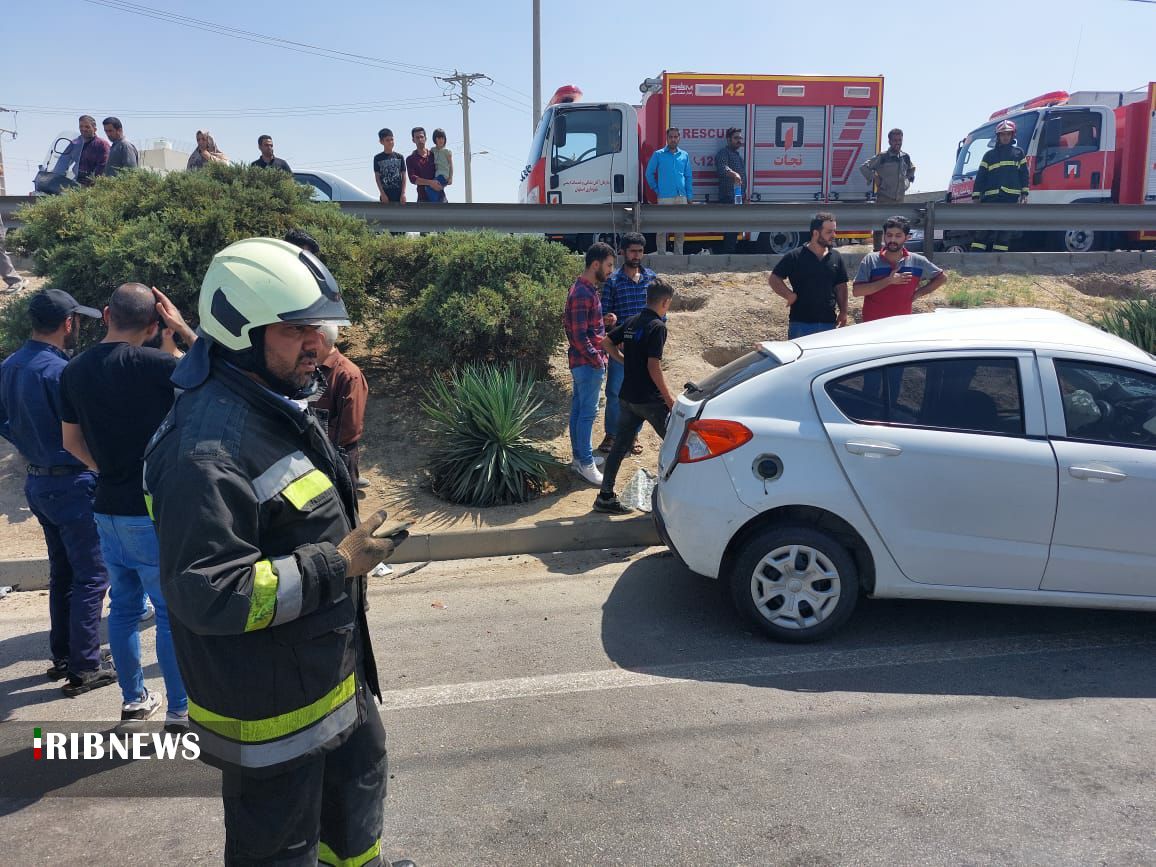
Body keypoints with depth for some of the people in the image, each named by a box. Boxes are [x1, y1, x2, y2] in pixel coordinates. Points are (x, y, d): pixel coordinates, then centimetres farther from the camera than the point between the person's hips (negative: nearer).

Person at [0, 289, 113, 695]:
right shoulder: (59, 371, -21)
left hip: (38, 481, 9)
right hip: (72, 483, -9)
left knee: (62, 572, 19)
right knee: (91, 576, 0)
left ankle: (62, 655, 29)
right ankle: (85, 668, 6)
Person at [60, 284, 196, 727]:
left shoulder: (75, 370, 3)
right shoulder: (154, 364, -18)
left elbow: (72, 441, 13)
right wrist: (183, 328, -4)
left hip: (108, 509, 7)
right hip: (154, 511, -7)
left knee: (124, 607, 17)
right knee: (173, 613, 3)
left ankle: (134, 698, 30)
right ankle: (179, 710, 11)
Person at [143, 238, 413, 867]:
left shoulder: (278, 407, 4)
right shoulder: (208, 447, -30)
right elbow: (209, 596, -32)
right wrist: (336, 567, -27)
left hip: (332, 672, 10)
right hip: (269, 705, -10)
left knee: (359, 775, 32)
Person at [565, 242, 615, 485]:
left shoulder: (587, 289, 11)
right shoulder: (583, 294, -21)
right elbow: (579, 337, -23)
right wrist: (598, 360, -16)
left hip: (582, 362, 10)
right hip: (587, 362, -10)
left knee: (578, 409, 15)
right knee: (587, 412, -4)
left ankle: (579, 456, 24)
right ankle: (585, 464, 3)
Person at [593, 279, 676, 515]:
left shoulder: (631, 322, 7)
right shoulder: (657, 327, -15)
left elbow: (606, 342, 16)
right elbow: (653, 367, -20)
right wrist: (668, 397, -12)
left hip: (628, 396, 7)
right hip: (649, 399, -7)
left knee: (620, 445, 9)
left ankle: (605, 496, 9)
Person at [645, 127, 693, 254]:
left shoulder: (684, 155, 11)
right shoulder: (658, 155, 3)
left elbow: (689, 176, 12)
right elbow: (649, 173, 6)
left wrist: (689, 196, 7)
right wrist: (656, 190, 3)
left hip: (681, 197, 3)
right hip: (664, 197, -3)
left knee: (680, 230, 7)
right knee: (662, 229, -5)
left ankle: (679, 256, 17)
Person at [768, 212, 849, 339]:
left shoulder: (836, 257, 10)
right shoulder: (795, 256, -4)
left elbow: (841, 287, 15)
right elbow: (774, 279, -2)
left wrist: (843, 312, 6)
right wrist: (790, 295, -13)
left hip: (829, 323, 4)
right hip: (801, 323, -4)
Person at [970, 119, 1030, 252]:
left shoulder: (1018, 152, 15)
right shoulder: (989, 155, 15)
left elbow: (1024, 174, 12)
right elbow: (980, 177, 10)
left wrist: (1024, 194, 2)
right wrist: (976, 196, 1)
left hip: (1011, 197, 0)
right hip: (990, 197, 0)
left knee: (1005, 231, -1)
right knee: (983, 229, -7)